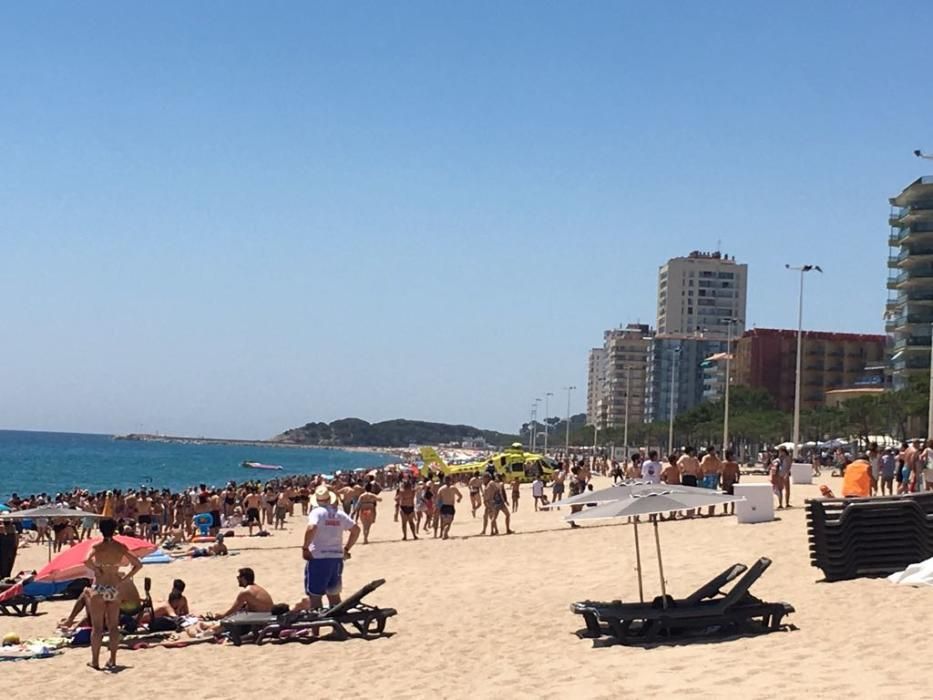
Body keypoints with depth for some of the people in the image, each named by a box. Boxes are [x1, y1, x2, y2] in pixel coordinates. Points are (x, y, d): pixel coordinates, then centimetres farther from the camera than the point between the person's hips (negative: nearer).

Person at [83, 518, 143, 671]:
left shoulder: (97, 546, -9)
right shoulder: (121, 547, 0)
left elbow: (87, 561, -27)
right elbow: (138, 564, 0)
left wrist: (96, 571, -11)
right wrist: (124, 578, 4)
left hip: (99, 588, -3)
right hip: (115, 588, 3)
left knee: (97, 627, 4)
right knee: (113, 626, 12)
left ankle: (95, 661, 6)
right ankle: (112, 660, 14)